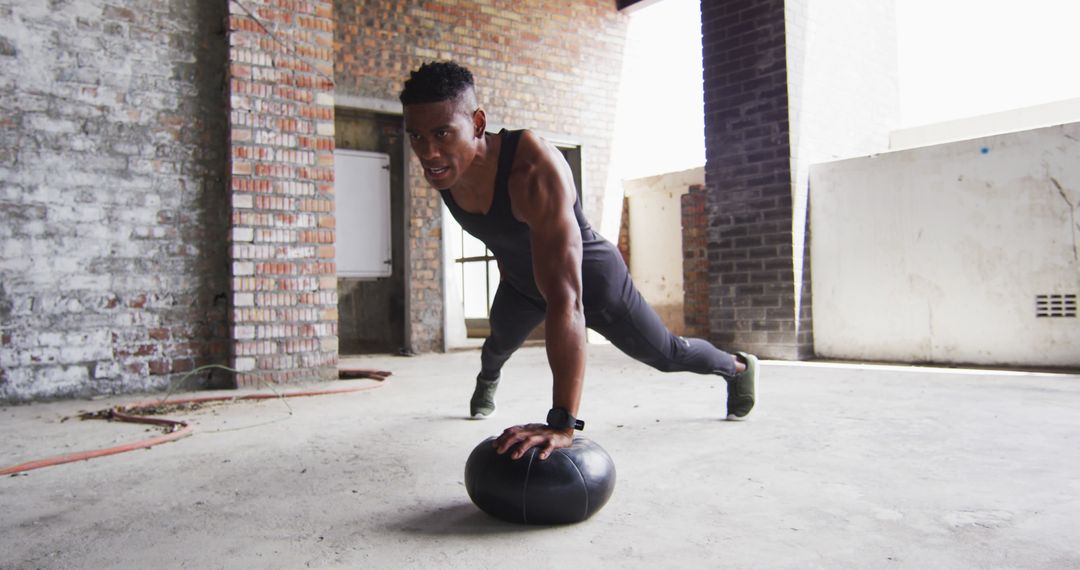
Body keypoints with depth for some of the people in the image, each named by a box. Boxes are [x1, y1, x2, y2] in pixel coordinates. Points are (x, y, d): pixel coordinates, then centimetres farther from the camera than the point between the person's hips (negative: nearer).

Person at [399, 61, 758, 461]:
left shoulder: (536, 170, -46)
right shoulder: (441, 170, -23)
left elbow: (565, 299, -52)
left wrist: (562, 425, -55)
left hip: (592, 278, -5)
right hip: (522, 282, 5)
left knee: (666, 354, 15)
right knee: (500, 342, 31)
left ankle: (738, 367, 49)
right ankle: (486, 382, 70)